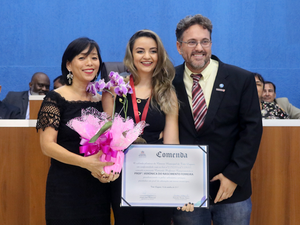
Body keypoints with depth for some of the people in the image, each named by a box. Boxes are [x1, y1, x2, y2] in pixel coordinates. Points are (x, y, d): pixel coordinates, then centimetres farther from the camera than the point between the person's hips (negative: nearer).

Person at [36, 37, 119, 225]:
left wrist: (112, 166, -7)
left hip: (99, 187, 4)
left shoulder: (103, 100, 8)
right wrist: (86, 162, -23)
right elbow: (47, 145, -13)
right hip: (65, 187, -4)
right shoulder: (56, 98, -6)